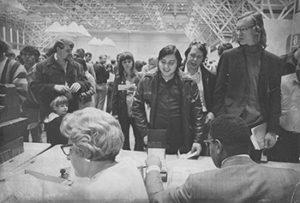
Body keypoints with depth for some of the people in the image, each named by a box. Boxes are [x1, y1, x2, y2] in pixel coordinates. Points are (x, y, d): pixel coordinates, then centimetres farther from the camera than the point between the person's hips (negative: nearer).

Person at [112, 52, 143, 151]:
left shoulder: (138, 77, -1)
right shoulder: (118, 78, 4)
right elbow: (114, 97, 3)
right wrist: (114, 113, -1)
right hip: (122, 113, 2)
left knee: (139, 137, 3)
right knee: (123, 138, 12)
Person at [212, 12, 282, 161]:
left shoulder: (273, 61, 4)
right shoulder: (228, 57, 0)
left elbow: (275, 98, 5)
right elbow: (218, 93, 0)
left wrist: (272, 131, -1)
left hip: (257, 126, 2)